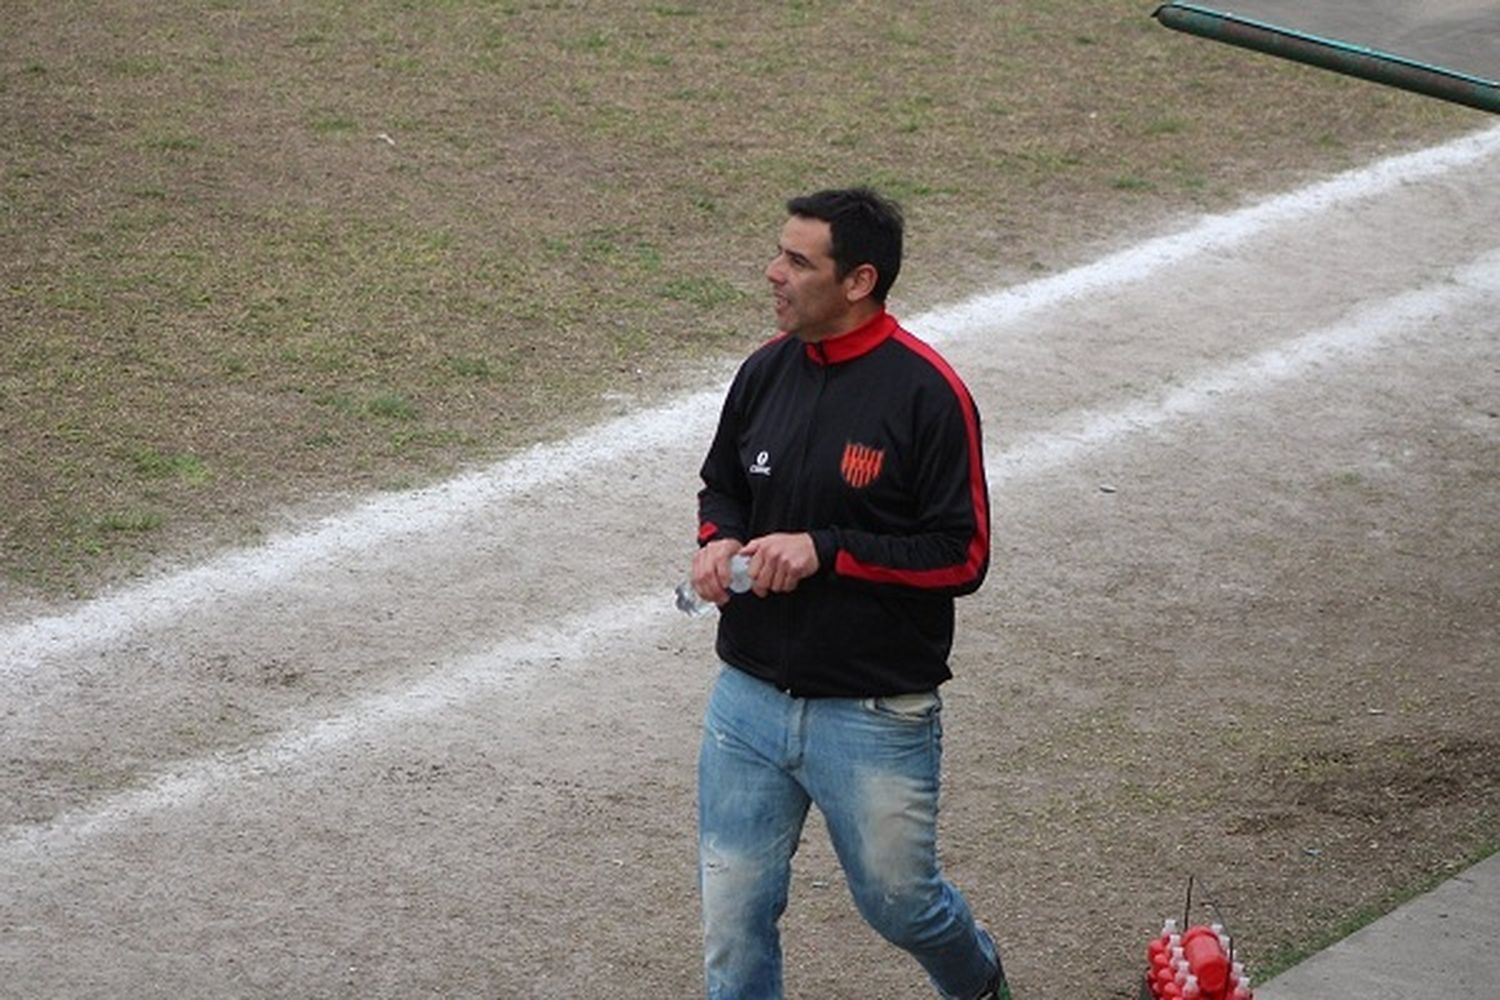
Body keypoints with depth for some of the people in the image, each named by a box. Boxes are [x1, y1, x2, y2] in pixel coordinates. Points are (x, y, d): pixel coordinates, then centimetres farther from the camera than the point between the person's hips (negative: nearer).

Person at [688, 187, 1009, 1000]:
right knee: (732, 915, 8)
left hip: (876, 714, -5)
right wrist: (718, 541, -5)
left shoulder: (926, 392, -16)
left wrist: (826, 551, -22)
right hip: (749, 698, 5)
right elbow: (722, 486, 17)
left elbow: (961, 555, -16)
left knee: (897, 901, 15)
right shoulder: (766, 372, 2)